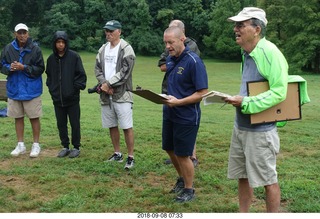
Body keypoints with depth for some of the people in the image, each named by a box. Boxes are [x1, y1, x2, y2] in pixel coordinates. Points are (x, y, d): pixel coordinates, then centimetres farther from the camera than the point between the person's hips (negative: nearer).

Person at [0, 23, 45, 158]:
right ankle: (20, 145, 23)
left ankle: (36, 145, 16)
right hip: (14, 89, 3)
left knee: (34, 118, 4)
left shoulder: (35, 49, -7)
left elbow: (40, 69, -8)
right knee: (18, 117, 11)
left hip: (31, 90, -3)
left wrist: (24, 68, -18)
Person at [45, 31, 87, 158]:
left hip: (72, 98, -4)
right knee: (61, 124, 11)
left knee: (75, 124, 4)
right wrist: (51, 89, 6)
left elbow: (81, 75, -5)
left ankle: (76, 147, 16)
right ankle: (65, 147, 23)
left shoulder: (74, 56, -6)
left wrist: (76, 88, -11)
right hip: (57, 99, 4)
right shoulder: (51, 58, 6)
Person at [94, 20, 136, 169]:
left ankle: (130, 157, 3)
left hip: (122, 94, -6)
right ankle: (117, 154, 27)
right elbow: (98, 69, 10)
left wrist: (108, 84, -15)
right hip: (106, 95, 6)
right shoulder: (103, 49, 13)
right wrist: (104, 84, -8)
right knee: (112, 126, 14)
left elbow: (125, 71, -15)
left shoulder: (126, 49, -7)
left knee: (127, 127, -6)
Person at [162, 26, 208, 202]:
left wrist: (178, 102, -26)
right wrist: (166, 98, 3)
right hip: (169, 114, 8)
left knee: (183, 155, 3)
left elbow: (202, 93, -21)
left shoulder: (194, 61, -19)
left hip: (186, 116, -8)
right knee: (169, 148, 19)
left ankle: (189, 190, 24)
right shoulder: (170, 59, 4)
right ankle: (182, 178, 42)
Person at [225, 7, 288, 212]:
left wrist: (246, 103, -24)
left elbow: (279, 92, -23)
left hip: (260, 130, -9)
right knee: (242, 176, 18)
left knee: (268, 180, 6)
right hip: (240, 126, 9)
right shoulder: (247, 53, 8)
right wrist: (238, 99, 4)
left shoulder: (270, 53, -19)